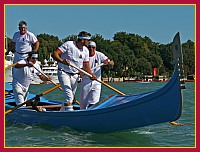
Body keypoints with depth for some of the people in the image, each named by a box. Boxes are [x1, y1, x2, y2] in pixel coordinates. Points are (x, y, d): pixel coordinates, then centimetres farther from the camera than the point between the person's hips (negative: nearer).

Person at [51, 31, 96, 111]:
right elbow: (54, 54, -17)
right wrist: (62, 61, -35)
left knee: (72, 96, 8)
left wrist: (91, 75, -12)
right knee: (68, 94, -21)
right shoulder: (68, 44, -13)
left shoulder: (85, 51, 5)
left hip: (75, 75, 6)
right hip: (64, 73, -6)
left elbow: (86, 66, 7)